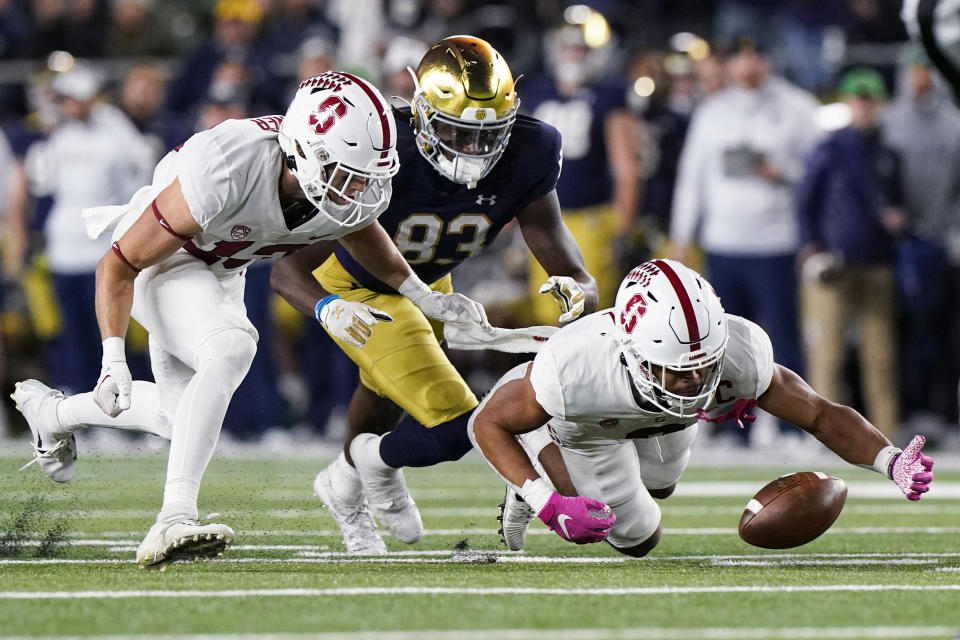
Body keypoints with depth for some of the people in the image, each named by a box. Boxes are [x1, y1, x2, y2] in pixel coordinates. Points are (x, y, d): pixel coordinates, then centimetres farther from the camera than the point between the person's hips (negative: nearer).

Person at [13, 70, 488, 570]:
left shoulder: (362, 194, -22)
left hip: (220, 271, 7)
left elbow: (357, 229, 9)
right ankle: (174, 520, -35)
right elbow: (119, 264, -28)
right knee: (230, 347, -33)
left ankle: (51, 410, 45)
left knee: (181, 416, 17)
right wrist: (113, 359, -33)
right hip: (157, 257, -7)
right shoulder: (226, 172, -40)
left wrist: (423, 297, 9)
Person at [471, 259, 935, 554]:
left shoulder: (740, 354, -45)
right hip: (590, 428, -4)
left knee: (657, 484, 32)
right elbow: (488, 424, -33)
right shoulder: (573, 370, -50)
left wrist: (892, 462, -49)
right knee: (637, 537, 3)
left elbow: (822, 416, -31)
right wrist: (548, 504, -45)